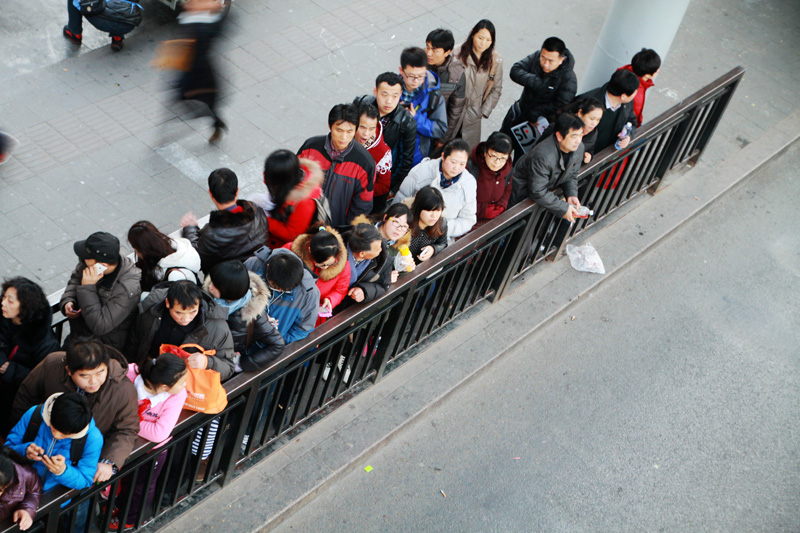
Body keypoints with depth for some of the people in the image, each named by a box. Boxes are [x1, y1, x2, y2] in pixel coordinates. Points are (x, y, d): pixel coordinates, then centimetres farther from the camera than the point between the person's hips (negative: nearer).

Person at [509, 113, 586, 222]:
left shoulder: (578, 149, -16)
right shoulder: (542, 156, -41)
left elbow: (571, 176, 2)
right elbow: (538, 192, -34)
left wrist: (571, 195, -18)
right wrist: (563, 208, -31)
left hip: (548, 190, 7)